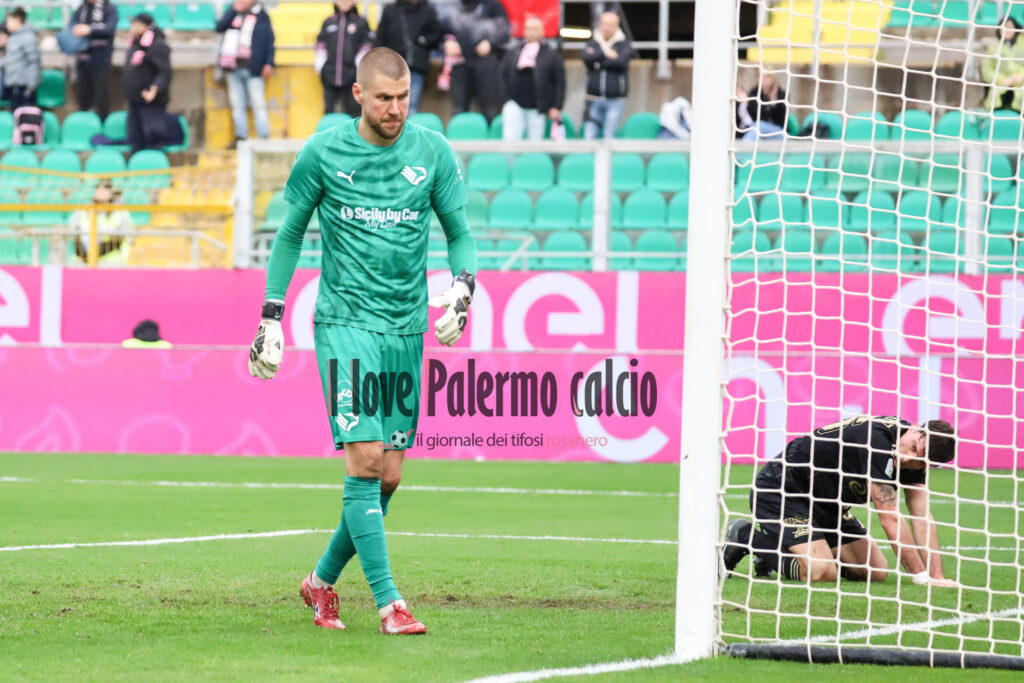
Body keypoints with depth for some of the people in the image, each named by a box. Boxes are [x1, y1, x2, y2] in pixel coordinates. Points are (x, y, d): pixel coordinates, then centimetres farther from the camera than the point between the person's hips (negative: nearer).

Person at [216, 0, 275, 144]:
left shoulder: (261, 15, 3)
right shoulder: (233, 13, 14)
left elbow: (269, 40, 2)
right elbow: (220, 27, -1)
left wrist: (269, 63, -6)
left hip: (253, 68, -5)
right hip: (233, 67, 5)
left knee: (258, 104, -7)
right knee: (236, 105, 6)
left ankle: (264, 137, -6)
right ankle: (241, 136, 12)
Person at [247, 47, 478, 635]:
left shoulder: (433, 153, 4)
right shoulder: (323, 153, -1)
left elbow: (461, 233, 12)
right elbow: (290, 234, 9)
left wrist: (463, 286, -8)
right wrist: (272, 317, 5)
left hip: (407, 330, 3)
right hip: (345, 322, -3)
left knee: (388, 477, 4)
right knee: (365, 459, -15)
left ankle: (322, 581, 24)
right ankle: (389, 603, -14)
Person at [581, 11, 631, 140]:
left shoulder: (624, 46, 4)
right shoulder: (592, 44, 12)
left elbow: (620, 61, -15)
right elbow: (587, 58, -9)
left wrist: (598, 60, -7)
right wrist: (606, 53, -12)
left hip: (615, 101, -2)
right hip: (594, 100, 2)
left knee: (609, 137, -5)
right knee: (589, 136, -6)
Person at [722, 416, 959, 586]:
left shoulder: (916, 459, -6)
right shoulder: (877, 438, -33)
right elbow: (890, 517, -32)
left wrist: (936, 577, -13)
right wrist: (922, 576, -28)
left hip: (826, 505, 9)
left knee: (877, 572, 1)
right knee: (822, 573, -27)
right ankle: (745, 537, -3)